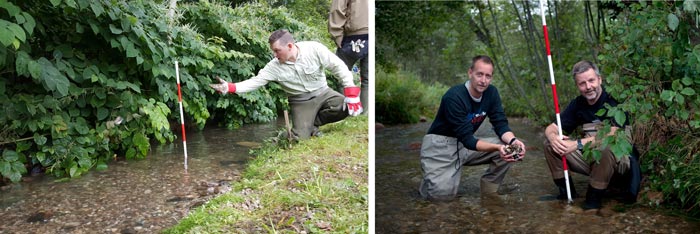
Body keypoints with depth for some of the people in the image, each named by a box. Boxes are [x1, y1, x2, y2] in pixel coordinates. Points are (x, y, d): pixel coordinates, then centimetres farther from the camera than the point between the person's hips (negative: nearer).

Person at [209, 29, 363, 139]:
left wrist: (351, 93, -21)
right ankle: (305, 124, 20)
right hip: (301, 101, -1)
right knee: (301, 139, -17)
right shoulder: (274, 66, -13)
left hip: (322, 92, 1)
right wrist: (229, 88, -27)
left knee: (348, 107, -26)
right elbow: (255, 82, -13)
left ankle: (313, 122, -3)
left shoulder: (314, 49, -18)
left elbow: (338, 67, -15)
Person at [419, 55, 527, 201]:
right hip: (440, 145, -6)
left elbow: (501, 124, -6)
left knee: (509, 148, -12)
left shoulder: (491, 93, -4)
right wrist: (497, 148, -42)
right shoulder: (454, 97, -25)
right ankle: (433, 179, 10)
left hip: (465, 145, 7)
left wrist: (513, 141, -29)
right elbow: (467, 139, -28)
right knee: (443, 193, -25)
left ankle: (489, 190, 4)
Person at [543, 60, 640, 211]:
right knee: (549, 144, -6)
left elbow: (612, 135, -28)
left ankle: (594, 198, -19)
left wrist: (579, 143, -35)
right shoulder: (578, 104, 3)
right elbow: (551, 128, 1)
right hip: (590, 159, 5)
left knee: (606, 147, -38)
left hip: (618, 160, -5)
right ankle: (566, 191, 2)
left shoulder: (613, 101, -15)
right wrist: (553, 138, -24)